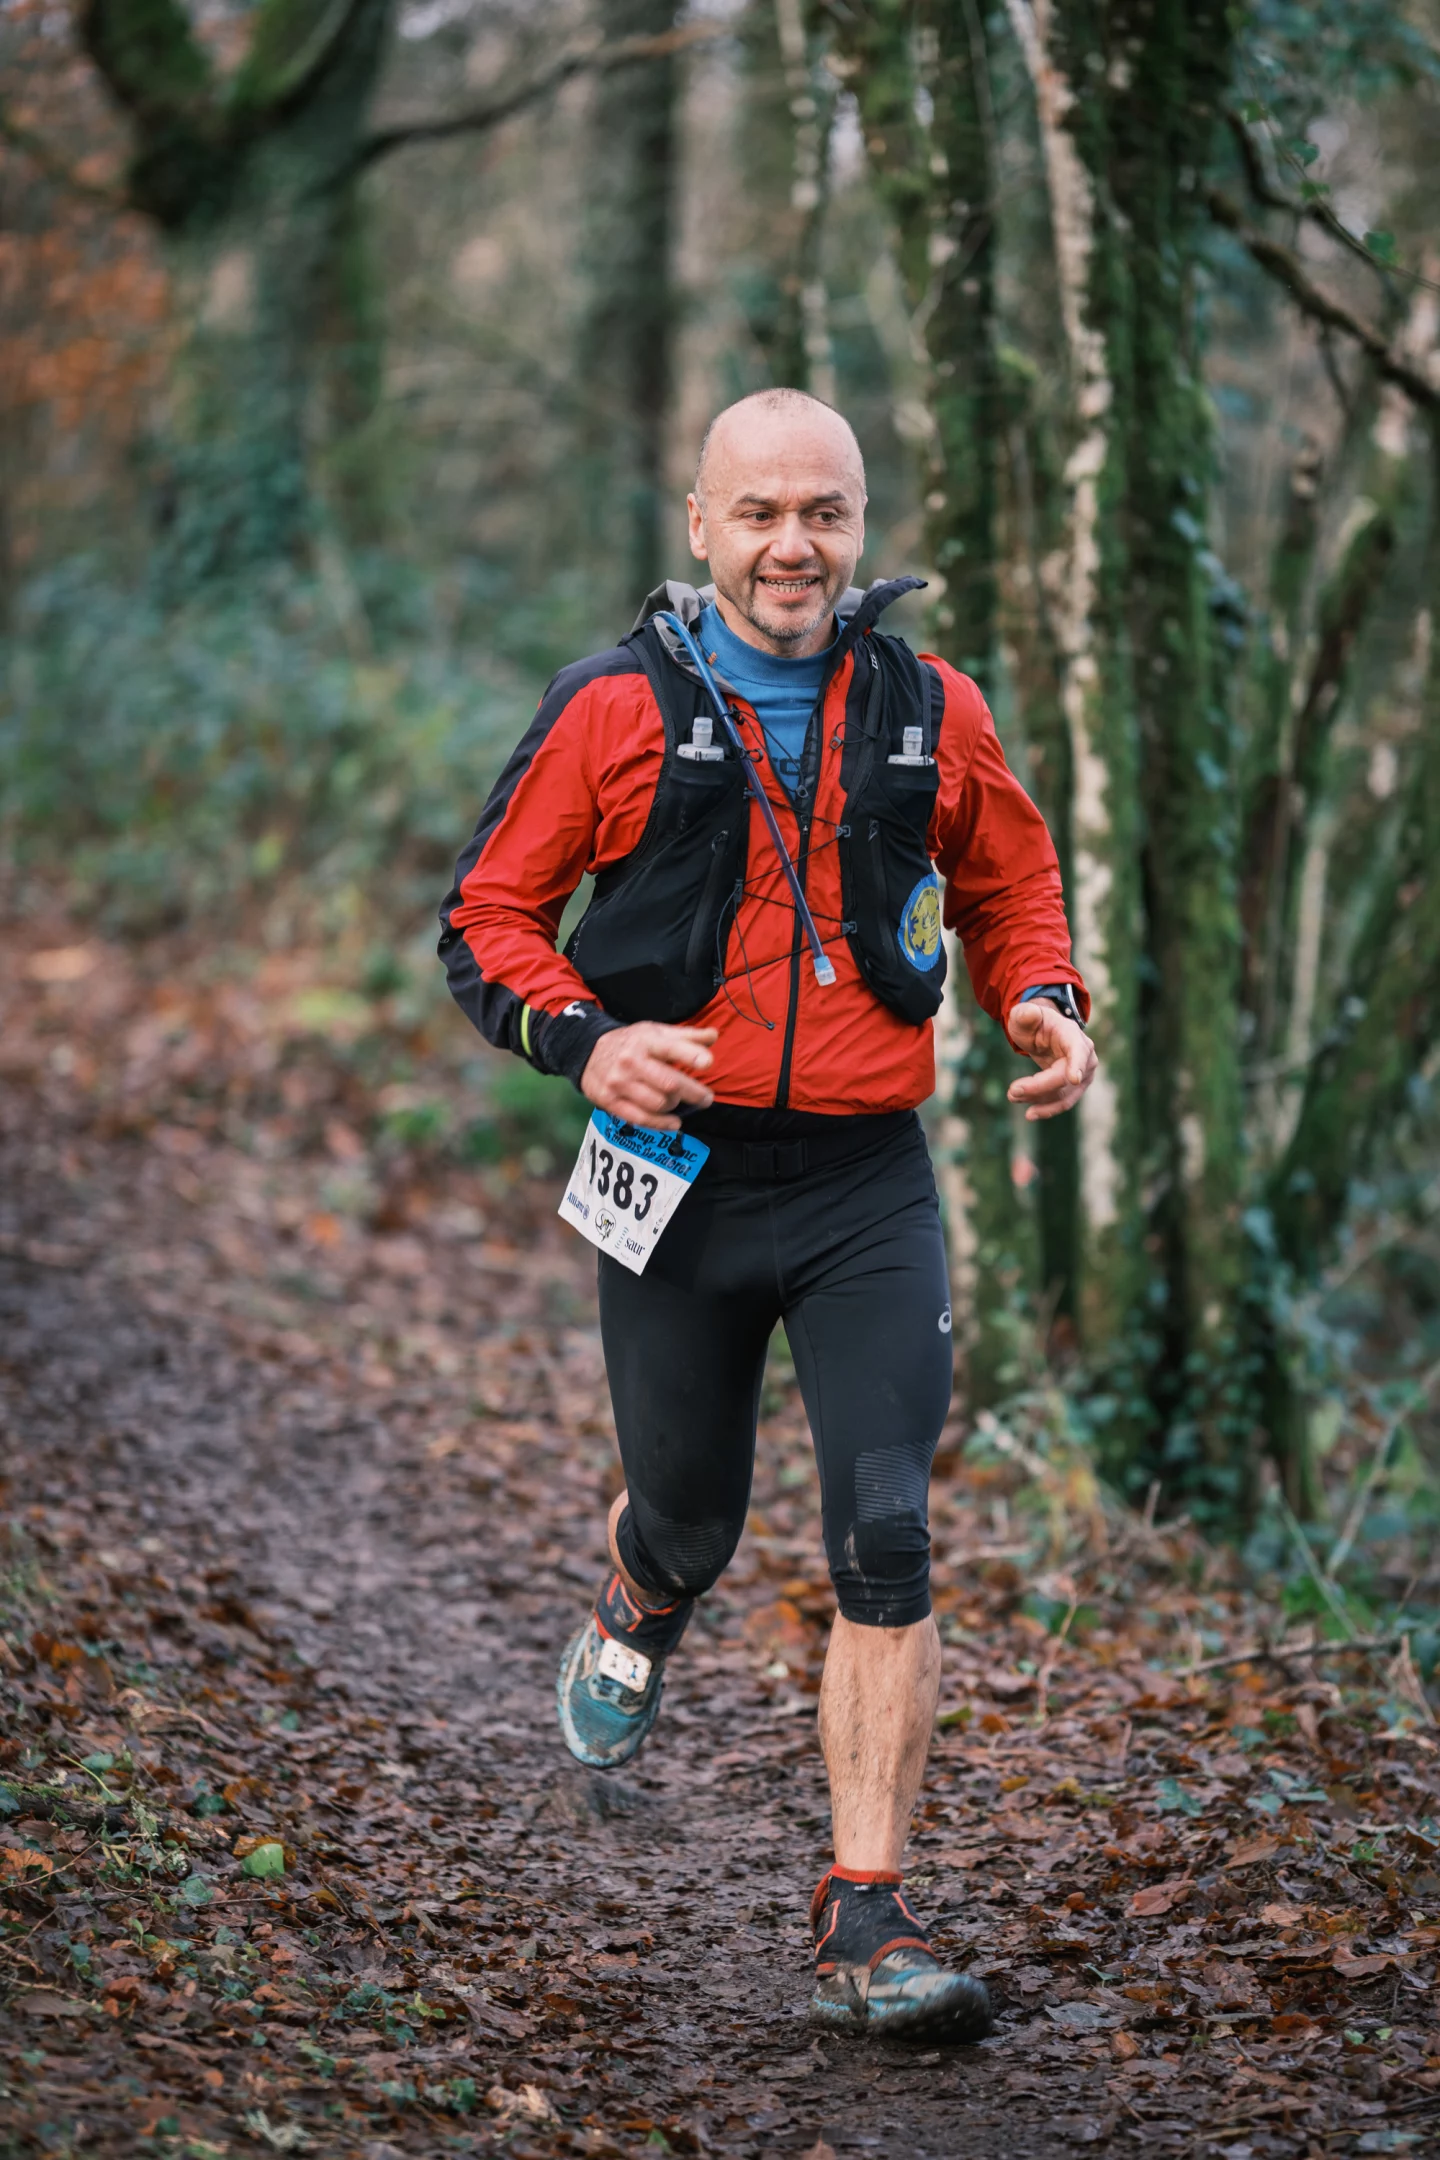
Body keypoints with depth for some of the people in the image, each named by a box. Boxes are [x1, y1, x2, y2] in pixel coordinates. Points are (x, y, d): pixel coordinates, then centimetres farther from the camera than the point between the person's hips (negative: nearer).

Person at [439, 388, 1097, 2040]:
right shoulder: (614, 711, -4)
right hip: (680, 1170, -1)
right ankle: (637, 1619, 53)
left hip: (867, 1180, 1)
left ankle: (866, 1921, -6)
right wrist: (583, 1039, -17)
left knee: (886, 1543, -11)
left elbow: (1011, 886, 20)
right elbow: (486, 917, 1)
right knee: (689, 1516, 14)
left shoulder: (932, 715, 4)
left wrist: (1042, 1008, 0)